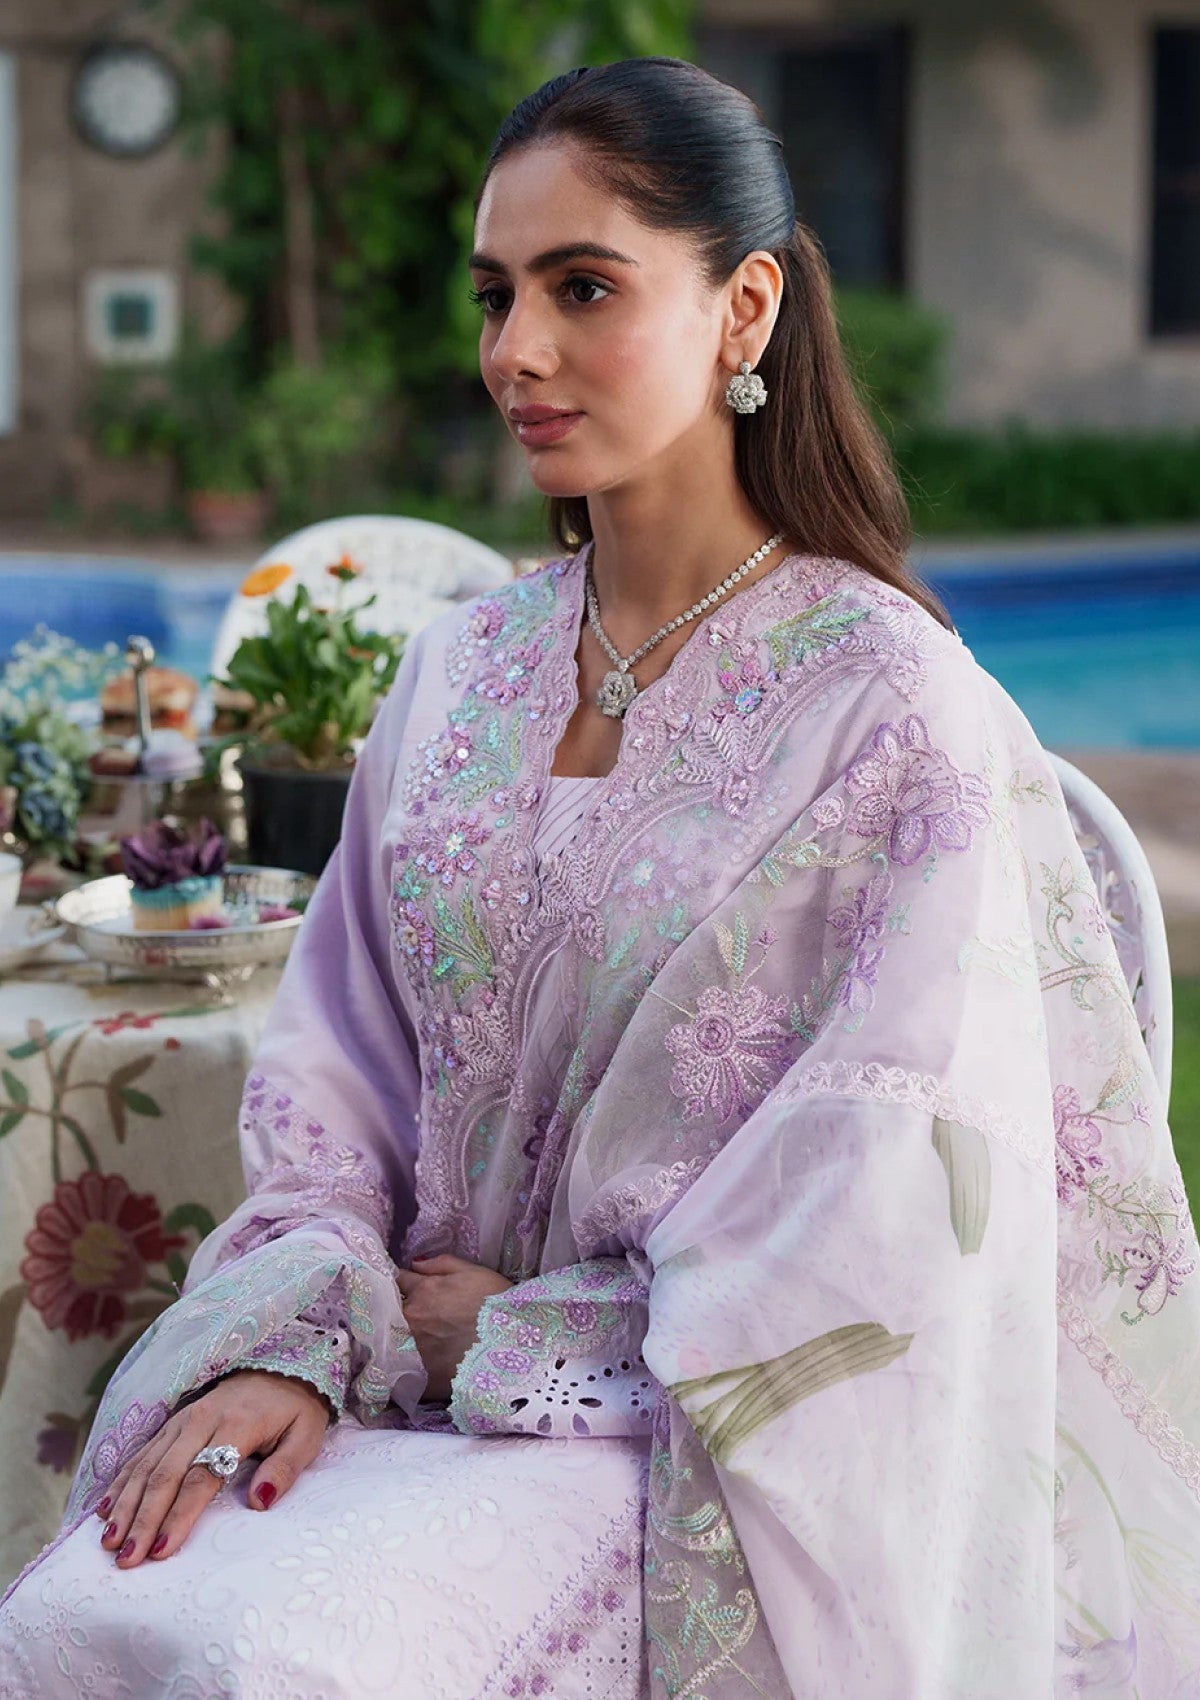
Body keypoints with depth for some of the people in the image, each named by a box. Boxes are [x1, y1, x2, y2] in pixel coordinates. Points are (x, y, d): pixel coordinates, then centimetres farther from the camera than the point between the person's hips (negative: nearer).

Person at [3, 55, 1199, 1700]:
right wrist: (288, 1348, -10)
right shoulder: (461, 674, 9)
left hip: (709, 1438, -4)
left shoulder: (889, 703, -9)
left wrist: (527, 1331, -8)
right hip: (428, 1378, 5)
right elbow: (339, 1071, 8)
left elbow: (886, 1216, -12)